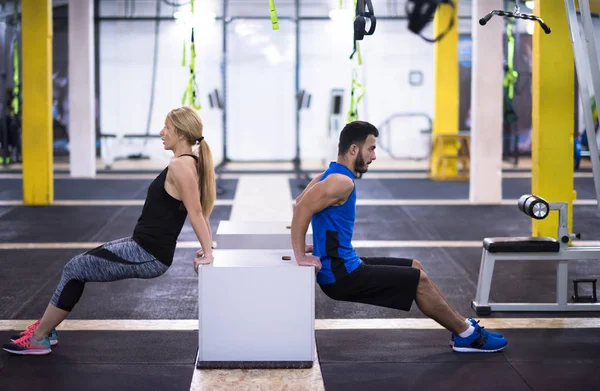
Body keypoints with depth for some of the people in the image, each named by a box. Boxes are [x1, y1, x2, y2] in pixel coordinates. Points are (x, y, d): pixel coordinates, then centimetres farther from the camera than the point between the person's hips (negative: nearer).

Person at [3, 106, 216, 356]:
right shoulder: (189, 163, 9)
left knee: (74, 270, 0)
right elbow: (198, 211, 13)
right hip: (143, 246, 10)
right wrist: (206, 248, 14)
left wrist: (207, 253, -18)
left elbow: (196, 212, -22)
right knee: (80, 264, 16)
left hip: (148, 255, -10)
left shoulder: (180, 166, -21)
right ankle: (46, 326, 24)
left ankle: (38, 339, 11)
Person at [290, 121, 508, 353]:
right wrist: (300, 256, -25)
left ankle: (463, 327, 21)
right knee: (419, 280, -4)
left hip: (344, 266, 10)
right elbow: (302, 208, -30)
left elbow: (301, 202, 21)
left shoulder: (333, 175, 11)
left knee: (414, 268, 16)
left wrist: (316, 244, 15)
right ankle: (468, 335, 9)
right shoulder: (342, 182, -20)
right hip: (342, 275, -10)